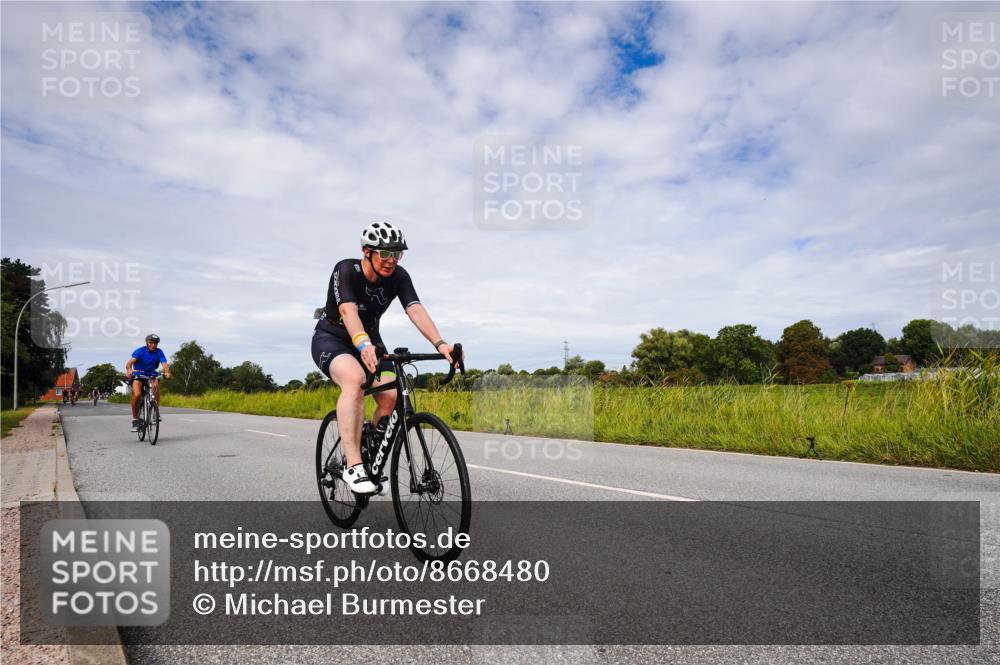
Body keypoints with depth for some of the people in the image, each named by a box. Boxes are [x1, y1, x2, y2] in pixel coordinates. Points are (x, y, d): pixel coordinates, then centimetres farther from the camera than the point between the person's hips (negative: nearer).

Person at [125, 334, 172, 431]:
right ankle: (135, 419, -7)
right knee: (137, 394, -25)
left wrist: (167, 372, -44)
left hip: (151, 375, 1)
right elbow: (130, 362, -25)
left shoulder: (159, 352, -7)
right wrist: (129, 370, -48)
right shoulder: (140, 351, -11)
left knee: (156, 385, -32)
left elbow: (164, 364, -21)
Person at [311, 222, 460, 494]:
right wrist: (364, 344, -61)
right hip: (331, 339, -4)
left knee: (391, 397, -17)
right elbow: (348, 310, -42)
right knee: (355, 380, -36)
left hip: (369, 340, 5)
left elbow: (415, 310, -28)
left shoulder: (399, 276, -14)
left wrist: (440, 343, -45)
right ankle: (353, 466, -32)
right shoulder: (346, 270, -25)